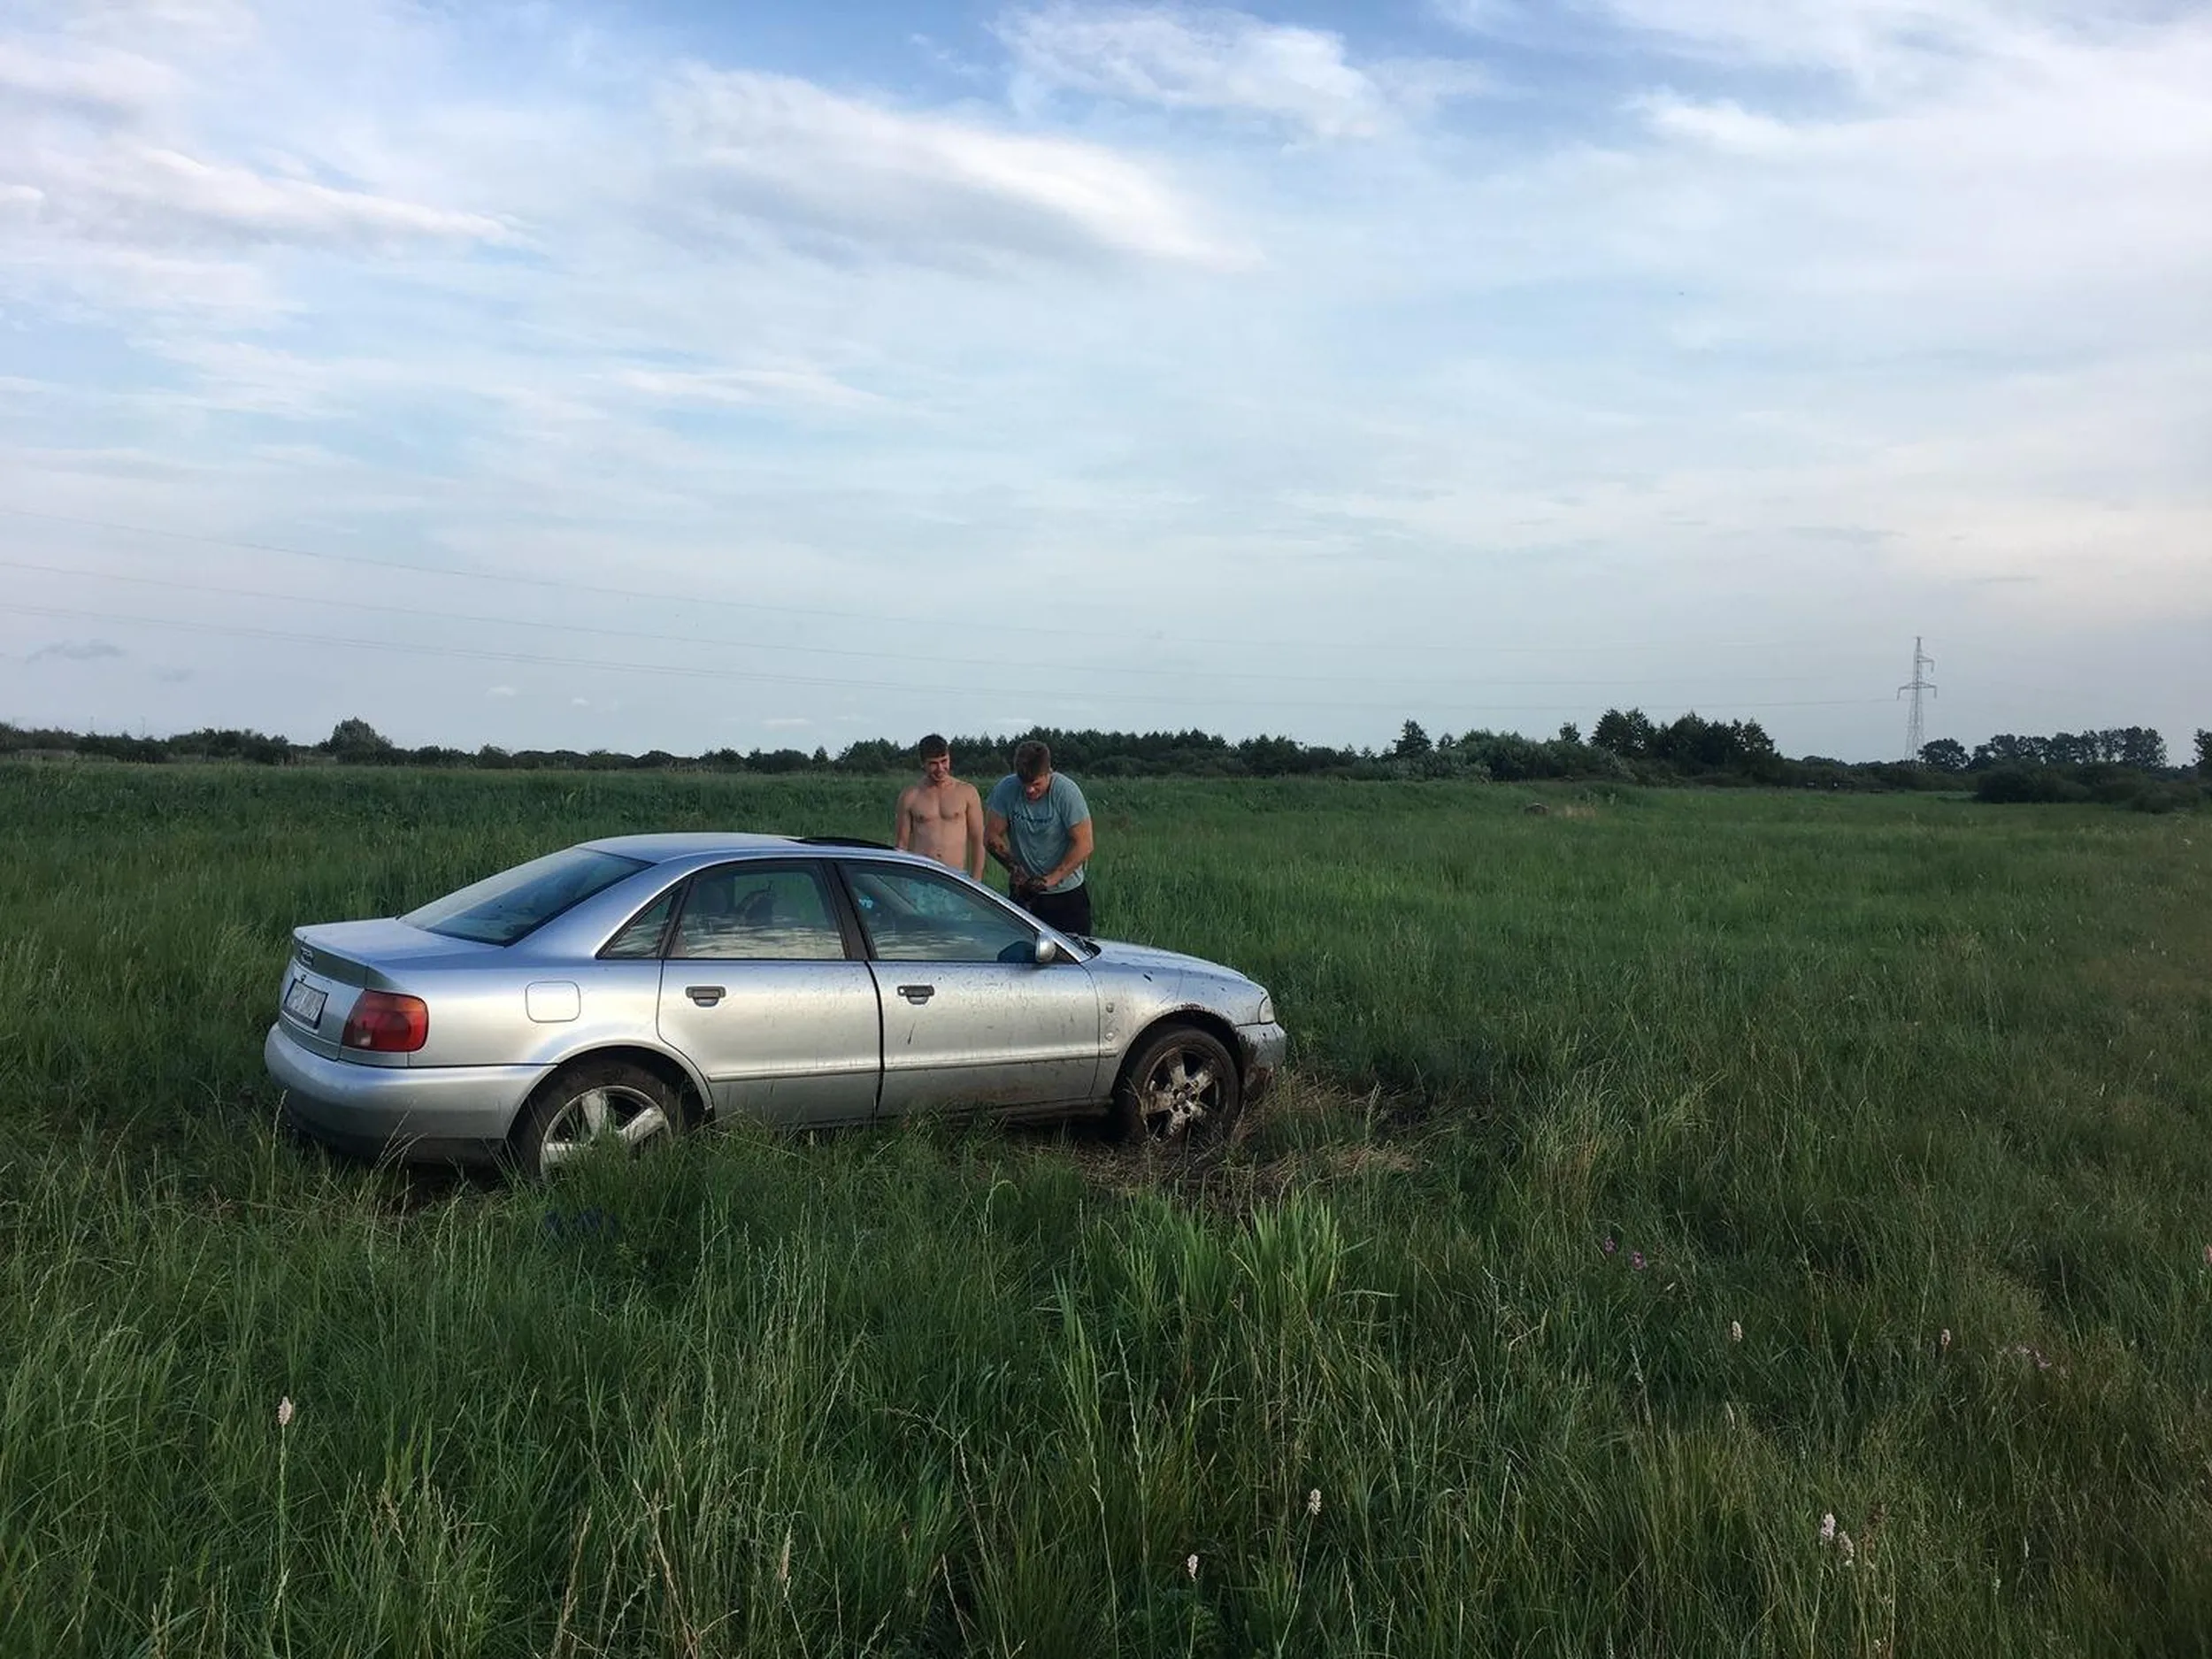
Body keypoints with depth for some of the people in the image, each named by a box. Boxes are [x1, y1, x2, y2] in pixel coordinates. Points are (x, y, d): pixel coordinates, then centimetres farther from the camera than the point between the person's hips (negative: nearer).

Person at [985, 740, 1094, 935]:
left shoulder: (1066, 792, -15)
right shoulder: (1005, 790, -8)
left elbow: (1084, 844, -16)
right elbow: (991, 836, -1)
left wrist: (1052, 878, -22)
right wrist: (1013, 867, -15)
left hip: (1067, 893, -2)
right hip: (1024, 892, 2)